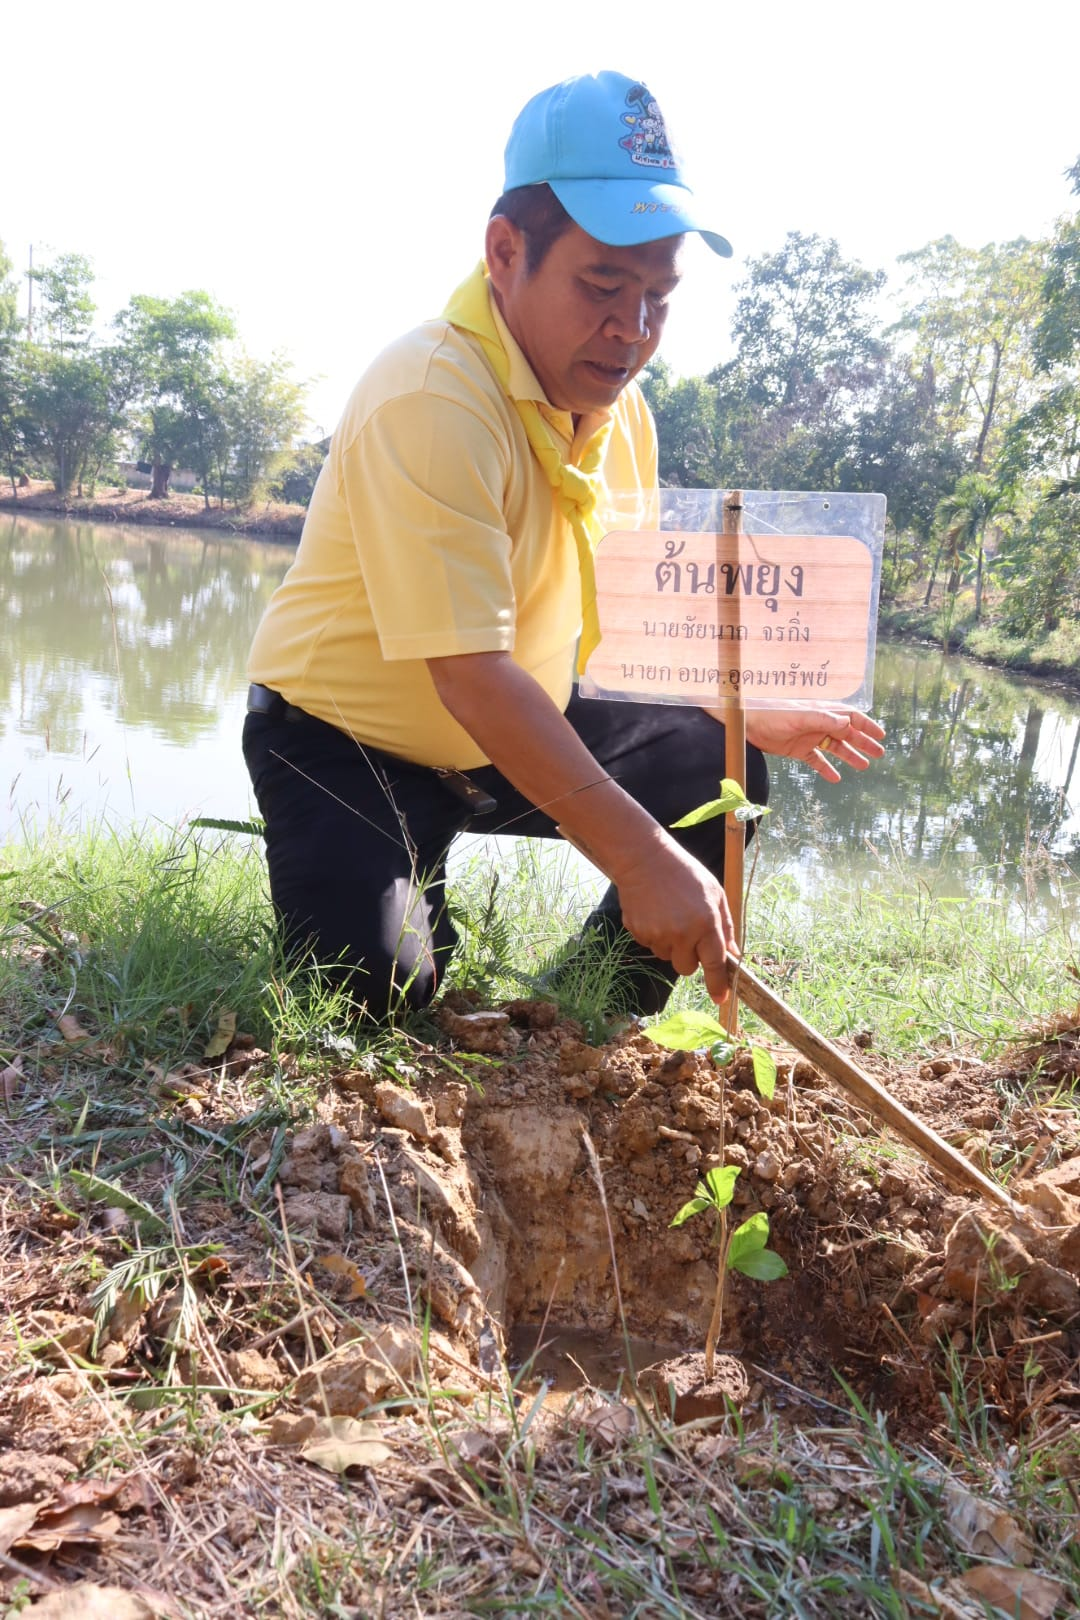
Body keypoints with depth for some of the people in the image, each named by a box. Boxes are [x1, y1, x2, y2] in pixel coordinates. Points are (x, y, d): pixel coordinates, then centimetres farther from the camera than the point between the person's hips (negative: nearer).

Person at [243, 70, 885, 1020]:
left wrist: (747, 716, -1)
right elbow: (471, 676, -35)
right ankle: (417, 896, 10)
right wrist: (641, 857, -40)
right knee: (374, 985, -27)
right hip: (344, 738, -7)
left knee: (719, 773, -2)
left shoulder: (619, 407, 0)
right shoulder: (431, 400, -27)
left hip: (517, 734, 8)